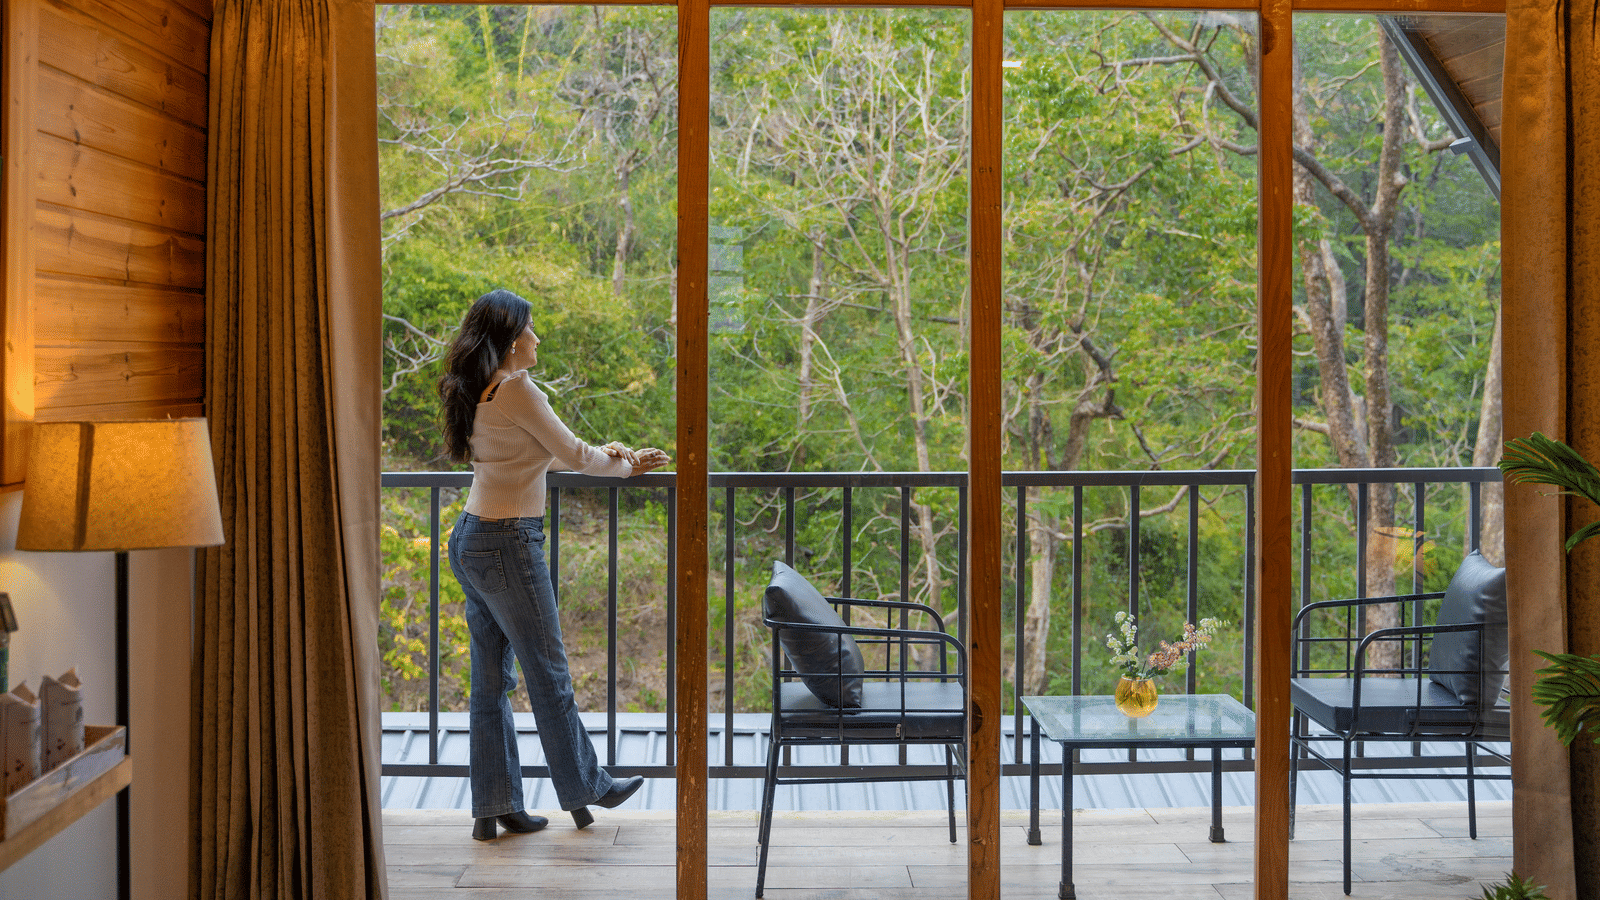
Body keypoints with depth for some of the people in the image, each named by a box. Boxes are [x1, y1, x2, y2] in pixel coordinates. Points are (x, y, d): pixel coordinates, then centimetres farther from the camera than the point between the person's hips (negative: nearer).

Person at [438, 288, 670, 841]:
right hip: (506, 546, -9)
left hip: (470, 541, 9)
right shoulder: (516, 390, -15)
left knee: (491, 679, 11)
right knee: (548, 672, 5)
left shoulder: (478, 393, 12)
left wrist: (600, 452, 18)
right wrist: (627, 466, 8)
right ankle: (584, 788, 19)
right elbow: (573, 455, -8)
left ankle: (493, 807, 15)